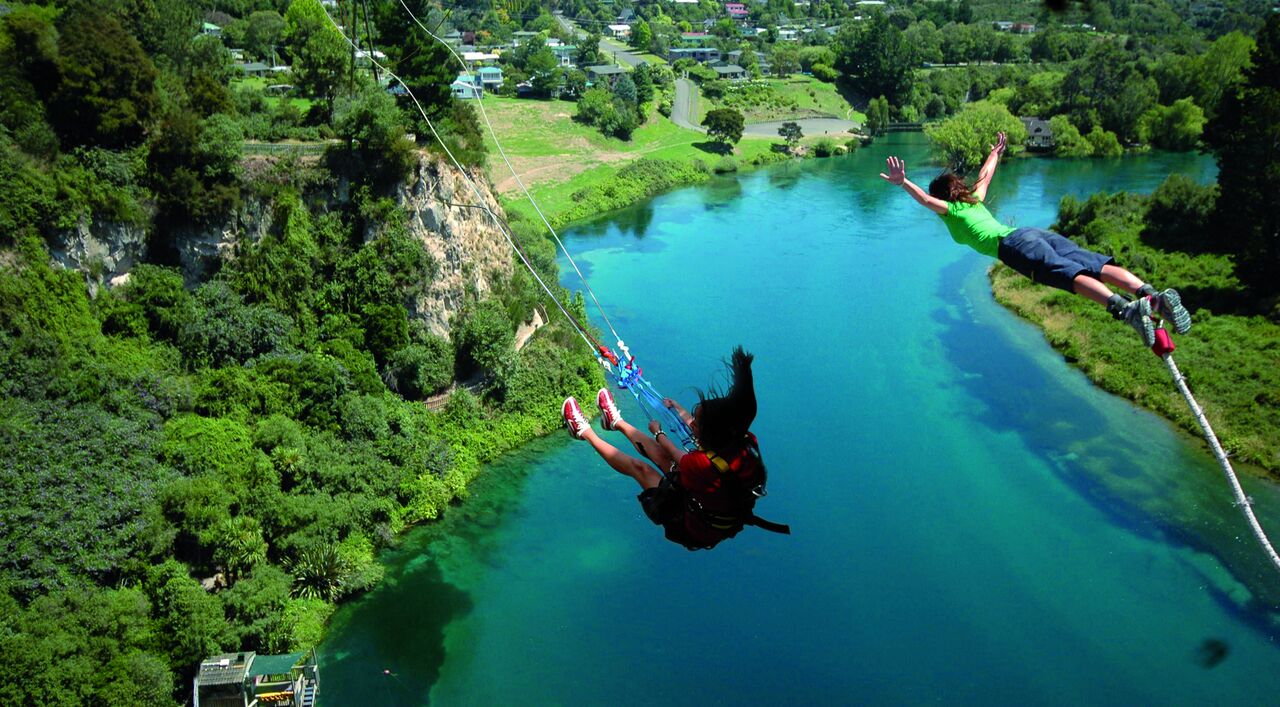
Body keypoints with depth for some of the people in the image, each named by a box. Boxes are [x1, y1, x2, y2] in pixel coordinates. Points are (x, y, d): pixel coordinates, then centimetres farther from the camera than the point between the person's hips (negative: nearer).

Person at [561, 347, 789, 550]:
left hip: (692, 531, -6)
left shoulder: (703, 465, -42)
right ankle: (617, 422, 40)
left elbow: (678, 457, -14)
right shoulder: (747, 442, -23)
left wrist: (658, 432, 7)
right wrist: (678, 409, 19)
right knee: (662, 453, 15)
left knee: (639, 466, 5)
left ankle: (586, 433, 26)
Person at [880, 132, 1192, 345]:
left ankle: (1126, 308, -53)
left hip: (1014, 244, -7)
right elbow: (985, 176, 55)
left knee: (1071, 275, -29)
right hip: (1038, 233, 7)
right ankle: (1152, 294, -34)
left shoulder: (950, 211, 19)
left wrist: (903, 183, -7)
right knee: (1099, 266, -12)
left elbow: (926, 200, -1)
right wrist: (995, 152, 72)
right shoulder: (975, 201, 37)